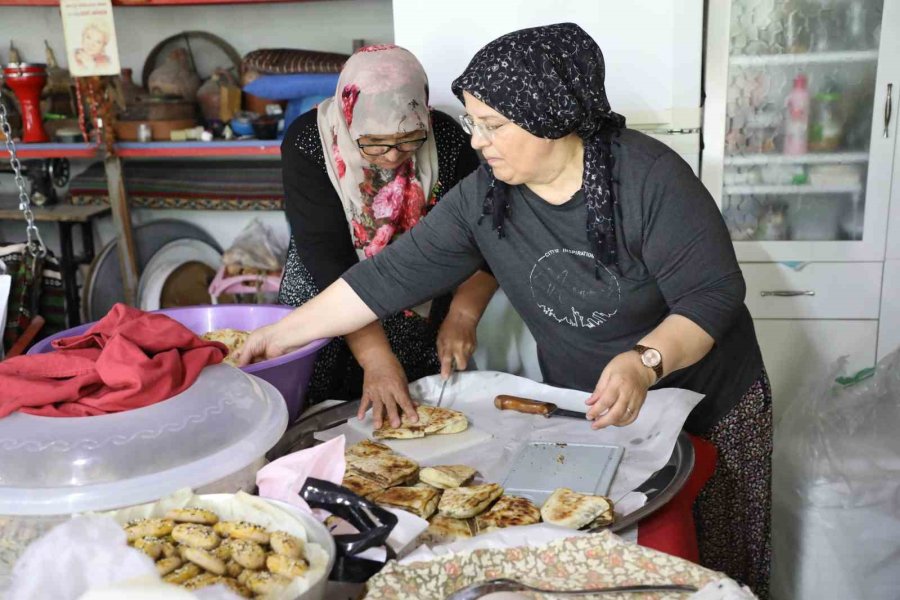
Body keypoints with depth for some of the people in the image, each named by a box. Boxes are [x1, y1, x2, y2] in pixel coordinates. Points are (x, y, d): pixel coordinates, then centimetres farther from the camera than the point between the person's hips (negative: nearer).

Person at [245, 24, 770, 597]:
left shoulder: (647, 175, -22)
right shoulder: (483, 197, -10)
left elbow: (714, 294, -21)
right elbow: (392, 276, -9)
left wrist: (645, 362, -39)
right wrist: (283, 334, -10)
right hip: (589, 413, 3)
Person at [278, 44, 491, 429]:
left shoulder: (447, 139, -12)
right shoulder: (307, 144, -18)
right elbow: (327, 258, -24)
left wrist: (464, 313, -23)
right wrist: (376, 357, -31)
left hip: (424, 330, 2)